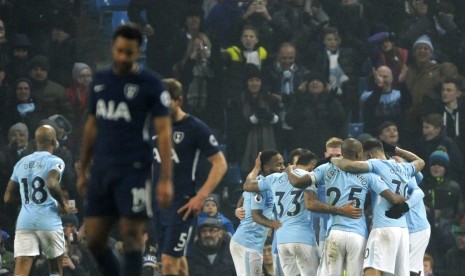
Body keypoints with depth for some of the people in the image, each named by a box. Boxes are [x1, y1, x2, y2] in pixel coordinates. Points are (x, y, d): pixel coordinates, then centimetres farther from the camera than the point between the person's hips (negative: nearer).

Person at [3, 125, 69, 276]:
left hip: (24, 223, 3)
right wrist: (62, 205, -7)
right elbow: (52, 184, -24)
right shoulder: (55, 162, -3)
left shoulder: (21, 163, 14)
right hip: (49, 223, -3)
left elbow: (8, 198, 17)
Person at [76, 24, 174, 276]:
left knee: (131, 238, -7)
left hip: (133, 170, -6)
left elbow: (164, 131, -7)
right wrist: (83, 170, 19)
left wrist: (166, 179, -15)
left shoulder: (151, 84, -5)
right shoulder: (100, 80, 11)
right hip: (101, 170, 6)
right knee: (94, 240, 4)